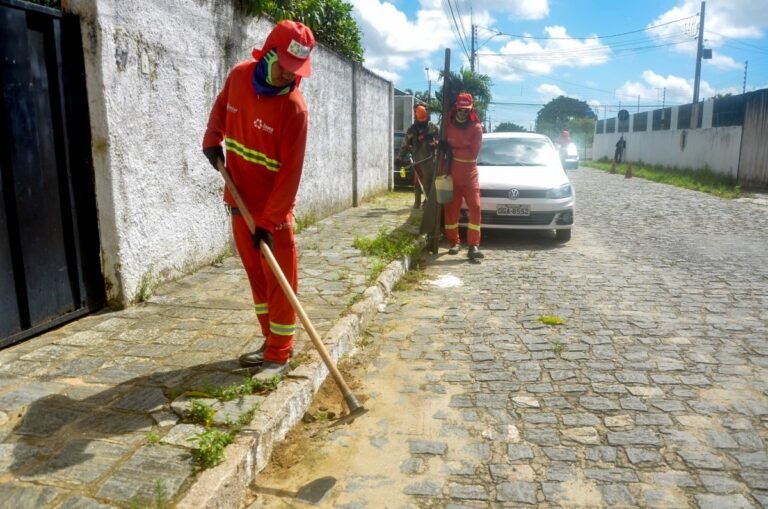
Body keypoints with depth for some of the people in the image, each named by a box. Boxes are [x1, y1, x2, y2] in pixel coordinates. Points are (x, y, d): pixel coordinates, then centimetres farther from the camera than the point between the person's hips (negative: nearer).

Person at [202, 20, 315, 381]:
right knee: (256, 276, 14)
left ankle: (279, 355, 11)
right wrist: (212, 140, 1)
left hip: (272, 209, -6)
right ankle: (271, 342, 28)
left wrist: (268, 221, -22)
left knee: (280, 280, 0)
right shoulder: (239, 76, -1)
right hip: (240, 202, 6)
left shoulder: (294, 108, -19)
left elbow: (290, 172, -20)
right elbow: (220, 109, 20)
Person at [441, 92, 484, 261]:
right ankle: (454, 242, 15)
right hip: (452, 174, 2)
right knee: (451, 209, 3)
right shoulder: (448, 124, 2)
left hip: (470, 175, -1)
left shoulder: (476, 127, -5)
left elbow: (474, 152, -12)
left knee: (475, 208, -10)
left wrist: (452, 150, -17)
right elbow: (443, 146, 8)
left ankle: (473, 245, -11)